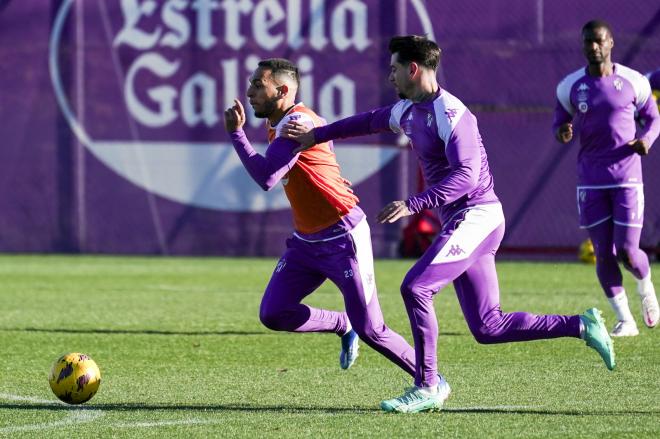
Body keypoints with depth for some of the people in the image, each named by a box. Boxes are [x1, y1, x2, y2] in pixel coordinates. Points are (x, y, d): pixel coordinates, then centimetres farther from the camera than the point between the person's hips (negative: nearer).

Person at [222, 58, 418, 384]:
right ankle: (343, 327, 18)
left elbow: (266, 179, -31)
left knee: (370, 331, -5)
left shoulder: (297, 123, -21)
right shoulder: (277, 124, 8)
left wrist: (236, 133, -24)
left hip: (343, 239, -9)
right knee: (273, 314, -4)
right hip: (306, 241, 9)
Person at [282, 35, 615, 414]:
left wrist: (414, 205, -30)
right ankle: (581, 326, 13)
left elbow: (466, 175, -26)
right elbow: (369, 121, 31)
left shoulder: (450, 113, -16)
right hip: (461, 222, 9)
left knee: (415, 287, -18)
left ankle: (428, 387, -11)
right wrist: (316, 135, 34)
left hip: (476, 216, -9)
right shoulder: (408, 111, 12)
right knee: (488, 328, 5)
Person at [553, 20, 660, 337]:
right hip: (591, 181, 2)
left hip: (627, 179, -2)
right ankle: (624, 320, 14)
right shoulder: (570, 87, 1)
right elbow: (560, 125, 11)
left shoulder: (633, 82, -3)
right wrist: (562, 133, -14)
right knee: (604, 254, 0)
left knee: (627, 253, -6)